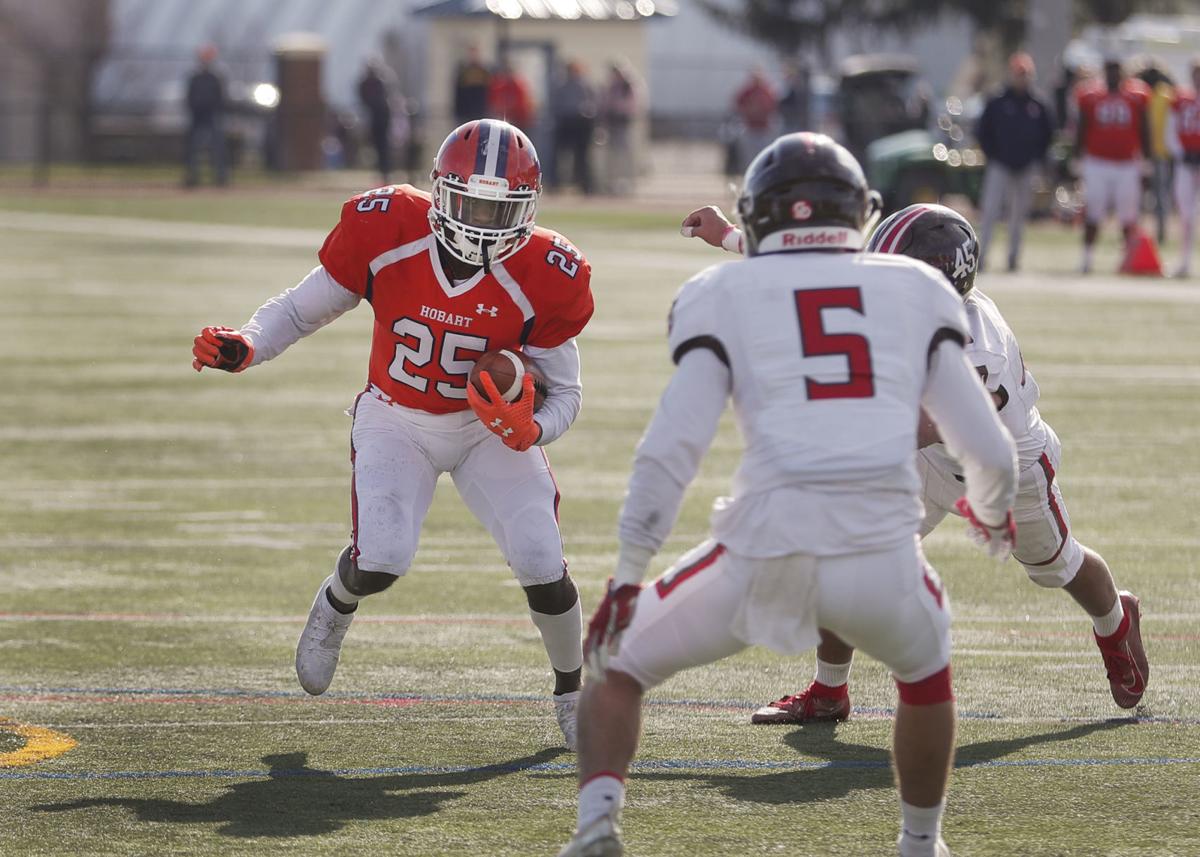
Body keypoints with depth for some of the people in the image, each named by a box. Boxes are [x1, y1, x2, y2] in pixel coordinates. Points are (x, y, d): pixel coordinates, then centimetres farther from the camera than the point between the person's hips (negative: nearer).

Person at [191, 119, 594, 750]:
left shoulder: (543, 278, -23)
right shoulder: (385, 232, -23)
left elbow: (563, 390, -9)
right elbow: (304, 308, -7)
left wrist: (531, 430, -32)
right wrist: (244, 347, -26)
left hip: (490, 428, 0)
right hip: (396, 420, 0)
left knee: (541, 562, -15)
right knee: (381, 559, -21)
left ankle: (572, 697, 14)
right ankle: (335, 606, 20)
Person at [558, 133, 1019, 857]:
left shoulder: (726, 294, 11)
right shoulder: (917, 291, 17)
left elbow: (671, 450, -1)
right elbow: (989, 451, 15)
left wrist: (627, 578, 4)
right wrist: (993, 512, 37)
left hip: (766, 552, -2)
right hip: (884, 555, 2)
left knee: (619, 667, 19)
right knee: (926, 668, 36)